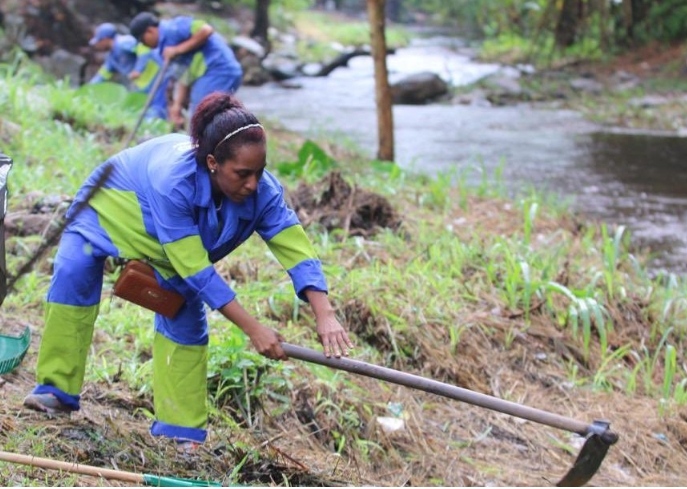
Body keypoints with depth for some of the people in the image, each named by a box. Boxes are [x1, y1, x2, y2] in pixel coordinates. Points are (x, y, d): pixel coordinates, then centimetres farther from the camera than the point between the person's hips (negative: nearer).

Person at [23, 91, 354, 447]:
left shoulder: (263, 192, -32)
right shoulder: (173, 180, -46)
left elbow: (298, 252, -32)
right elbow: (196, 271, -43)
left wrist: (325, 316, -48)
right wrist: (253, 329, -44)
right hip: (114, 206, -4)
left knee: (186, 317, -3)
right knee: (73, 272, -26)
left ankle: (181, 430, 8)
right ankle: (56, 391, -16)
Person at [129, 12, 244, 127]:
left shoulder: (173, 29, -7)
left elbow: (206, 30, -20)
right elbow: (184, 77, 17)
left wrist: (178, 50, -14)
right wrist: (177, 105, 7)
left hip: (218, 72, -11)